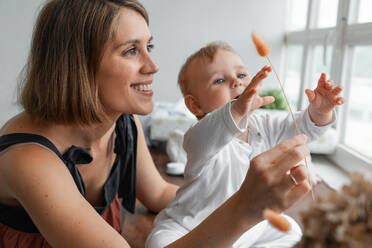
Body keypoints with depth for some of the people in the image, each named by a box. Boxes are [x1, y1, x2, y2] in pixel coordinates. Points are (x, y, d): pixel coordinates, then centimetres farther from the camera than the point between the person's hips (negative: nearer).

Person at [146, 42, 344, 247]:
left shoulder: (261, 126, -4)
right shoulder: (198, 138, -28)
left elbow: (301, 127, -1)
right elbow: (205, 139, -51)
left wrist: (319, 111, -24)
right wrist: (236, 110, -70)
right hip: (190, 229, -6)